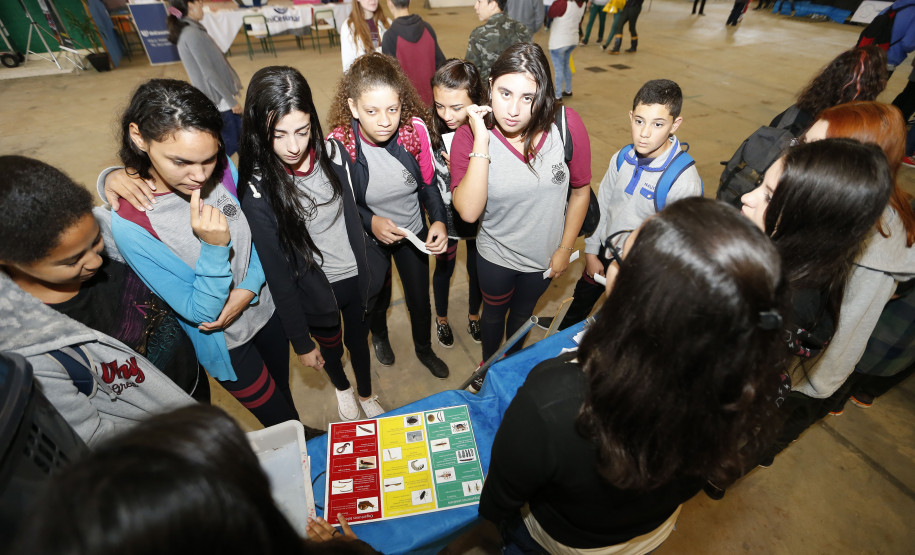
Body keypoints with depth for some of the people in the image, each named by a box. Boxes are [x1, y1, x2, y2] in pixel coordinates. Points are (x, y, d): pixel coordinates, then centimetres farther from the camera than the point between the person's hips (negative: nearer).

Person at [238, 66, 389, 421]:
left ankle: (367, 395, 56)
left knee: (359, 339, 24)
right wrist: (300, 341, -10)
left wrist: (373, 268, 10)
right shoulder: (258, 189, -23)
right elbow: (277, 272, -17)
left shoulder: (331, 153, -13)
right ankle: (341, 387, 61)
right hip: (315, 291, -2)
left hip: (358, 276, 3)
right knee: (330, 347, 25)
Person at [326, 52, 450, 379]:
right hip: (369, 240, -1)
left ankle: (424, 349, 52)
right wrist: (370, 221, -30)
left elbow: (428, 181, -7)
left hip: (414, 232, 2)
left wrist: (438, 220, -24)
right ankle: (379, 335, 63)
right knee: (378, 299, 25)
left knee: (420, 300, 19)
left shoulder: (415, 129, -22)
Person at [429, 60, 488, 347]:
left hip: (479, 218, 1)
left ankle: (473, 316, 53)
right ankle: (441, 318, 52)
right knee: (444, 269, 22)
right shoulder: (430, 132, -21)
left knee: (477, 269, 22)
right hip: (445, 217, 0)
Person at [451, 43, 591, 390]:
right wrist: (481, 142, -38)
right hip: (496, 256, -1)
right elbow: (468, 211, -35)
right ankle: (488, 367, 59)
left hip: (544, 255, 1)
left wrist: (565, 248, -3)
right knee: (494, 312, 26)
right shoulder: (469, 136, -24)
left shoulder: (567, 125, -22)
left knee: (523, 313, 28)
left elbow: (581, 190, -7)